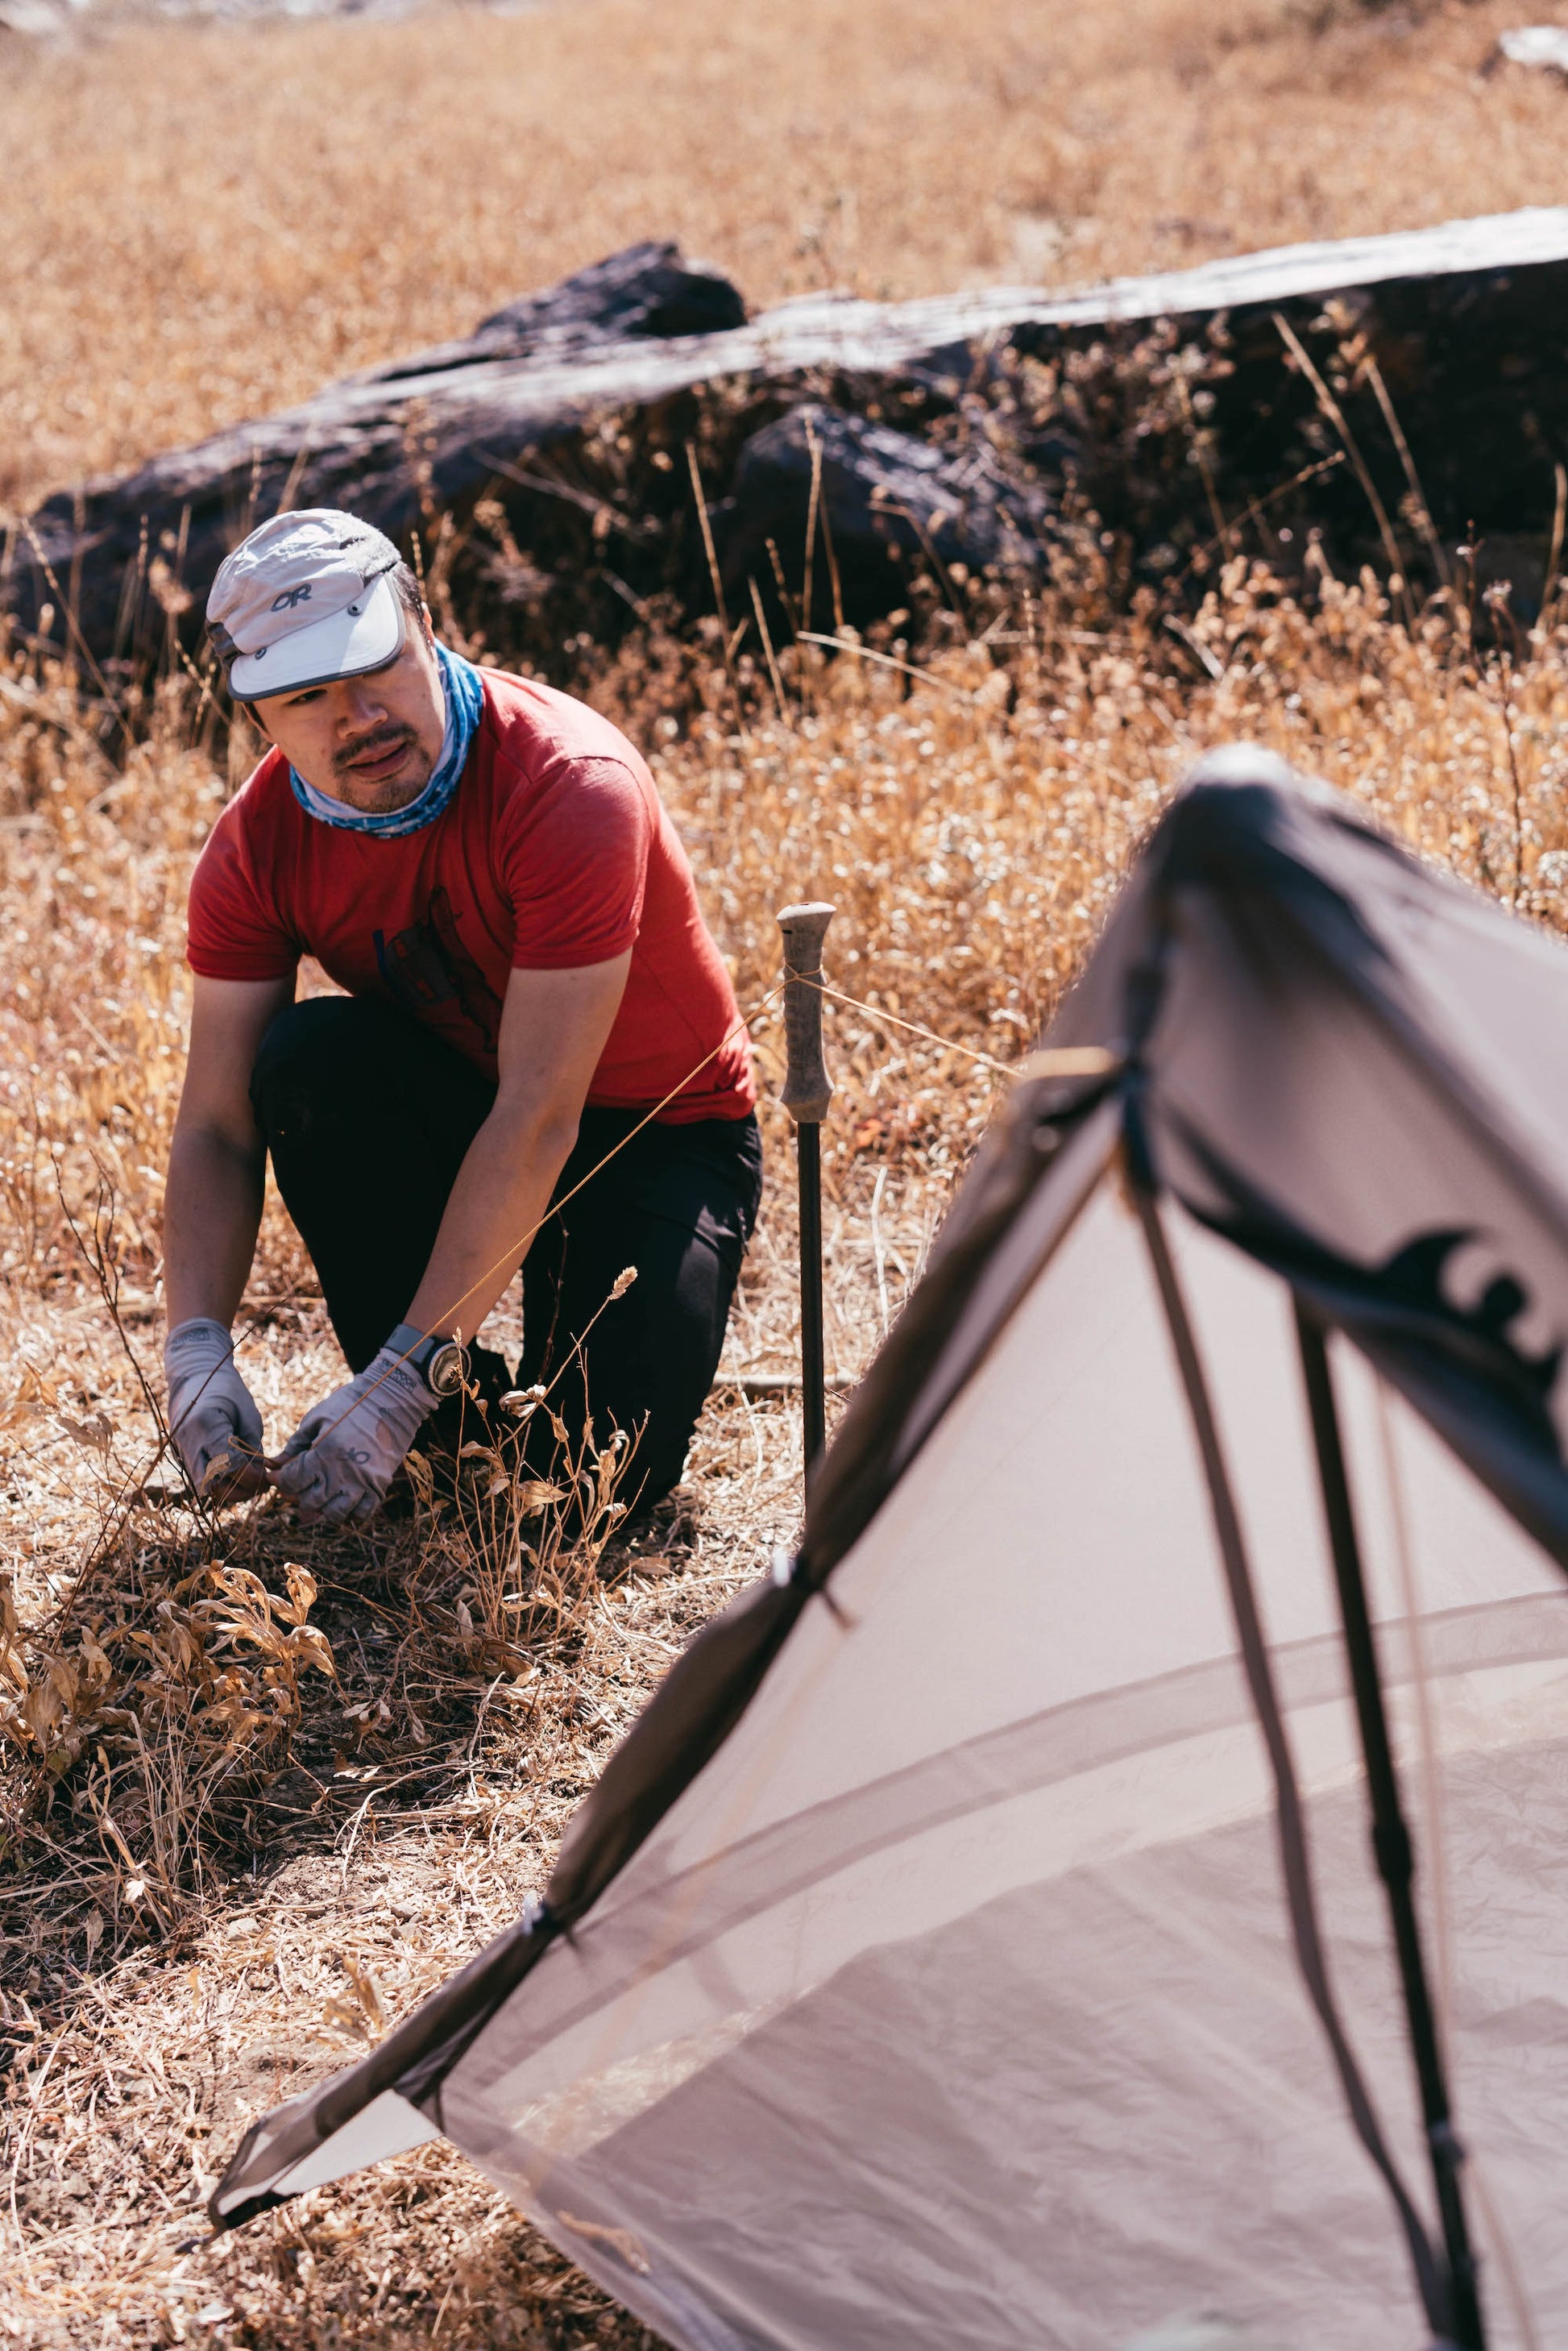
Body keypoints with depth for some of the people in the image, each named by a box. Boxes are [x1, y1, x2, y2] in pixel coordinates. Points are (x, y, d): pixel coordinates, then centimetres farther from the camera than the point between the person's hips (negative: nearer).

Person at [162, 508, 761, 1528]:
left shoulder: (576, 784, -31)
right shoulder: (259, 844, -15)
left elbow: (539, 1120, -35)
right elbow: (216, 1129, -13)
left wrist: (401, 1381, -37)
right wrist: (198, 1348, -31)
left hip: (662, 1134, -4)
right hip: (457, 1115, 4)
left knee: (609, 1464, -26)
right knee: (308, 1060, -29)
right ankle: (454, 1406, -10)